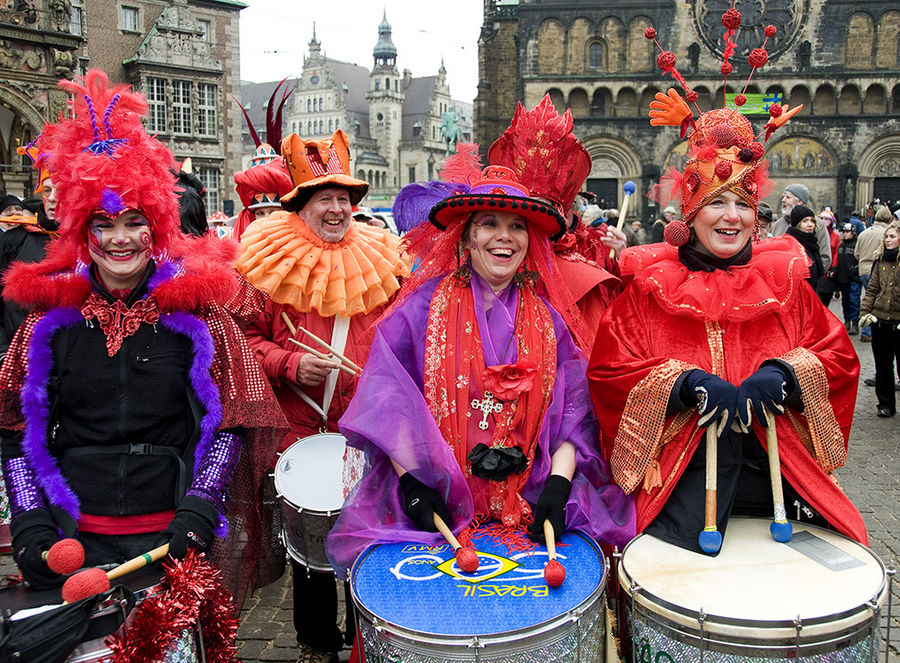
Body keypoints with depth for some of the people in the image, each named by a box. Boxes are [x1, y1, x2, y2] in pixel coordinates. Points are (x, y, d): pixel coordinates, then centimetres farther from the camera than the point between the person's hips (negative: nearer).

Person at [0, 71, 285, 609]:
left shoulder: (194, 308, -2)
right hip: (72, 536, 2)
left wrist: (196, 513, -12)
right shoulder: (52, 314, 3)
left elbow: (230, 423, -3)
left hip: (169, 536, -1)